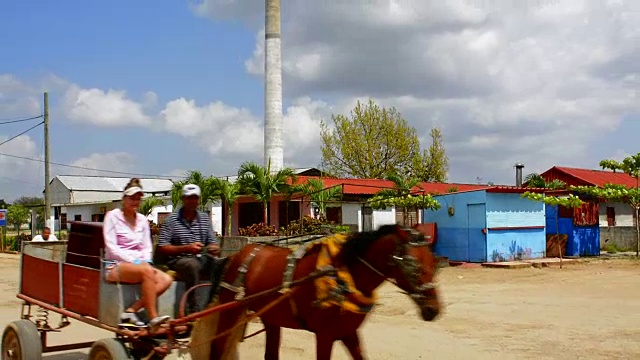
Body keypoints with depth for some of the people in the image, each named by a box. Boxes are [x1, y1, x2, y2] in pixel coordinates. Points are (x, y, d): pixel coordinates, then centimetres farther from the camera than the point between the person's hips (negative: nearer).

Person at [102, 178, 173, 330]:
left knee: (166, 279, -22)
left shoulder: (142, 219, 17)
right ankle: (153, 318, -35)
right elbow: (112, 247, -8)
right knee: (146, 271, -36)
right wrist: (135, 261, -17)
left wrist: (145, 261, -6)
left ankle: (131, 311, -26)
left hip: (140, 264, 6)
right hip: (115, 266, -6)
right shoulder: (112, 216, 0)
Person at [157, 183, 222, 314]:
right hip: (178, 260, -4)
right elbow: (162, 248, -5)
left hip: (202, 259, 5)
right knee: (192, 264, -39)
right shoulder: (172, 220, 2)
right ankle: (193, 311, -36)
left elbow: (213, 243, 17)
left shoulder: (205, 218, 17)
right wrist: (187, 248, -16)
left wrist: (215, 248, -9)